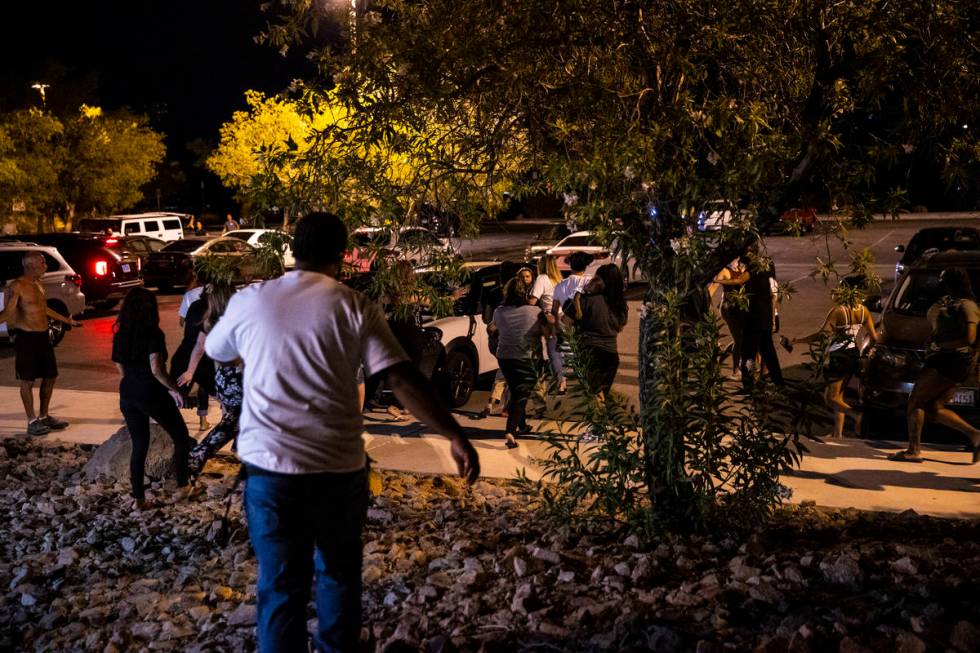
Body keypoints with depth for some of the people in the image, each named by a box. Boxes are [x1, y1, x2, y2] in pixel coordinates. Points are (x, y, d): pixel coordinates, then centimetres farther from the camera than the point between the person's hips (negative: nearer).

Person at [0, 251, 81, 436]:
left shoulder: (38, 284, 13)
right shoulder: (16, 287, -14)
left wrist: (67, 320, 36)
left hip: (43, 337, 8)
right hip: (26, 338, -8)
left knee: (50, 377, 12)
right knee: (28, 381, 0)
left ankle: (44, 416, 25)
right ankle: (32, 422, 7)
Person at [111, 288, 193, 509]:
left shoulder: (120, 335, 5)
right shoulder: (153, 333, -14)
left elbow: (121, 370, 11)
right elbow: (156, 369, -22)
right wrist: (173, 389, -11)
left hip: (128, 395, 6)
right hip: (152, 394, -6)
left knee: (139, 445, 15)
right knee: (181, 437, 14)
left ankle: (139, 499, 16)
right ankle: (182, 486, 18)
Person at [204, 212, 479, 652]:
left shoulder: (249, 301, 4)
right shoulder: (354, 307, -3)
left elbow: (215, 352, 24)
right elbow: (403, 381, -11)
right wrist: (455, 435, -8)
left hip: (269, 467, 1)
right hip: (339, 467, 0)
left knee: (281, 584, 9)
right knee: (338, 574, 20)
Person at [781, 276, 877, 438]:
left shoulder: (838, 311, -19)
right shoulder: (864, 311, -1)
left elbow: (822, 335, -22)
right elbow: (874, 337, 3)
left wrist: (795, 341, -18)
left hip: (838, 357, -7)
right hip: (854, 356, 7)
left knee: (830, 398, 3)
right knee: (838, 396, 17)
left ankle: (856, 415, -20)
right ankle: (838, 433, 16)